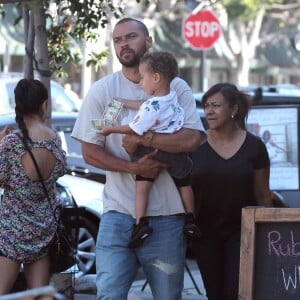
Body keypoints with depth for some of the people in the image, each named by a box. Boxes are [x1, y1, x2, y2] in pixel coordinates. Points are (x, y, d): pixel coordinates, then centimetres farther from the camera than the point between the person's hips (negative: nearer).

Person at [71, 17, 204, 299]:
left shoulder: (176, 88, 4)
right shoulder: (102, 90, 3)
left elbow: (192, 138, -9)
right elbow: (90, 151, 0)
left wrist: (143, 139, -17)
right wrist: (133, 167, -14)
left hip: (167, 214, 1)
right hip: (119, 212, 0)